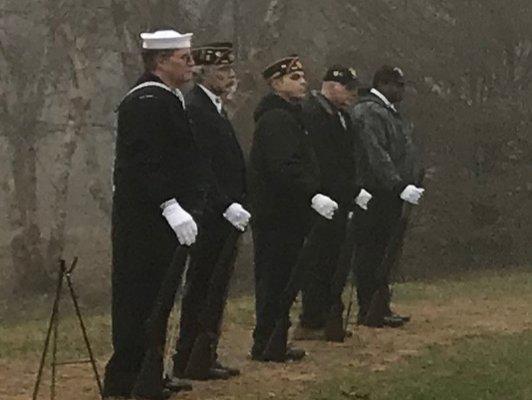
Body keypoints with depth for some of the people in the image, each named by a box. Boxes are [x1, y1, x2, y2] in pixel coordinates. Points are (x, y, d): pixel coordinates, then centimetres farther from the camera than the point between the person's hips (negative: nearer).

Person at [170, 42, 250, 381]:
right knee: (204, 288, -6)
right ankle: (195, 361, -2)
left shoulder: (215, 109, 18)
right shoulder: (194, 109, -14)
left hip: (223, 216, 10)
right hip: (210, 216, -10)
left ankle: (200, 359, 18)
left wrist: (237, 205, 15)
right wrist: (228, 206, -22)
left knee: (212, 289, 12)